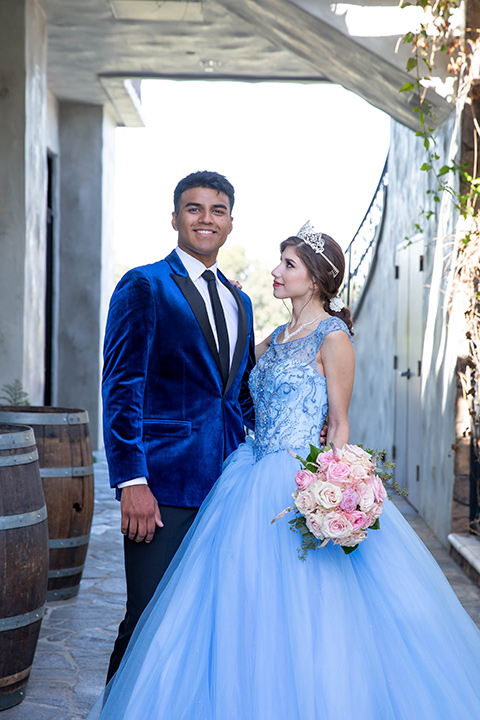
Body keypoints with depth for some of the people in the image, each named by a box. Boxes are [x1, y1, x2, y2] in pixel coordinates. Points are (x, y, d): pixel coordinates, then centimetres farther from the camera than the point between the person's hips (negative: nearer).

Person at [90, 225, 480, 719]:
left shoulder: (333, 337, -7)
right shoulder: (276, 338, 15)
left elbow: (339, 424, -8)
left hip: (303, 484, -8)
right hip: (257, 482, 8)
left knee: (296, 613, -4)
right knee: (251, 603, 10)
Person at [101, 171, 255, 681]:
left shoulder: (239, 302, 18)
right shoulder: (144, 286, -3)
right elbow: (121, 387, -9)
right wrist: (131, 481, -16)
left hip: (228, 486, 6)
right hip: (164, 485, -6)